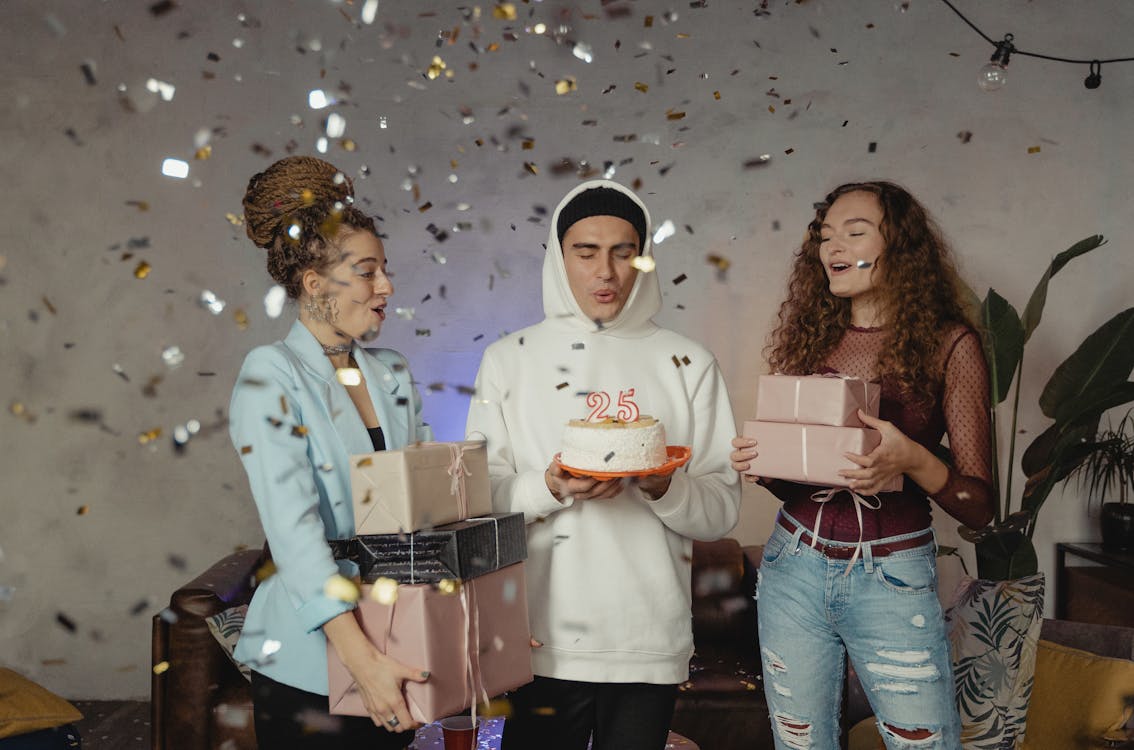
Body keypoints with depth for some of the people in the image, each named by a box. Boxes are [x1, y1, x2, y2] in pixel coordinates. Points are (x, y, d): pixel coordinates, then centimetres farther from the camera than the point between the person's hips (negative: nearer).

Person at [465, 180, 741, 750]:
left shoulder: (689, 365, 5)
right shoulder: (508, 360, 5)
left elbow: (723, 510, 2)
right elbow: (479, 499, 1)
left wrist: (663, 488, -18)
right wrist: (550, 488, -18)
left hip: (651, 642, 1)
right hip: (543, 641, 0)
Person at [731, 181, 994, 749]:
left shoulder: (949, 344, -5)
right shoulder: (811, 338, 5)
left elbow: (978, 506, -5)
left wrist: (912, 460, -24)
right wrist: (759, 461, -8)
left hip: (892, 581, -3)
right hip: (793, 569, 4)